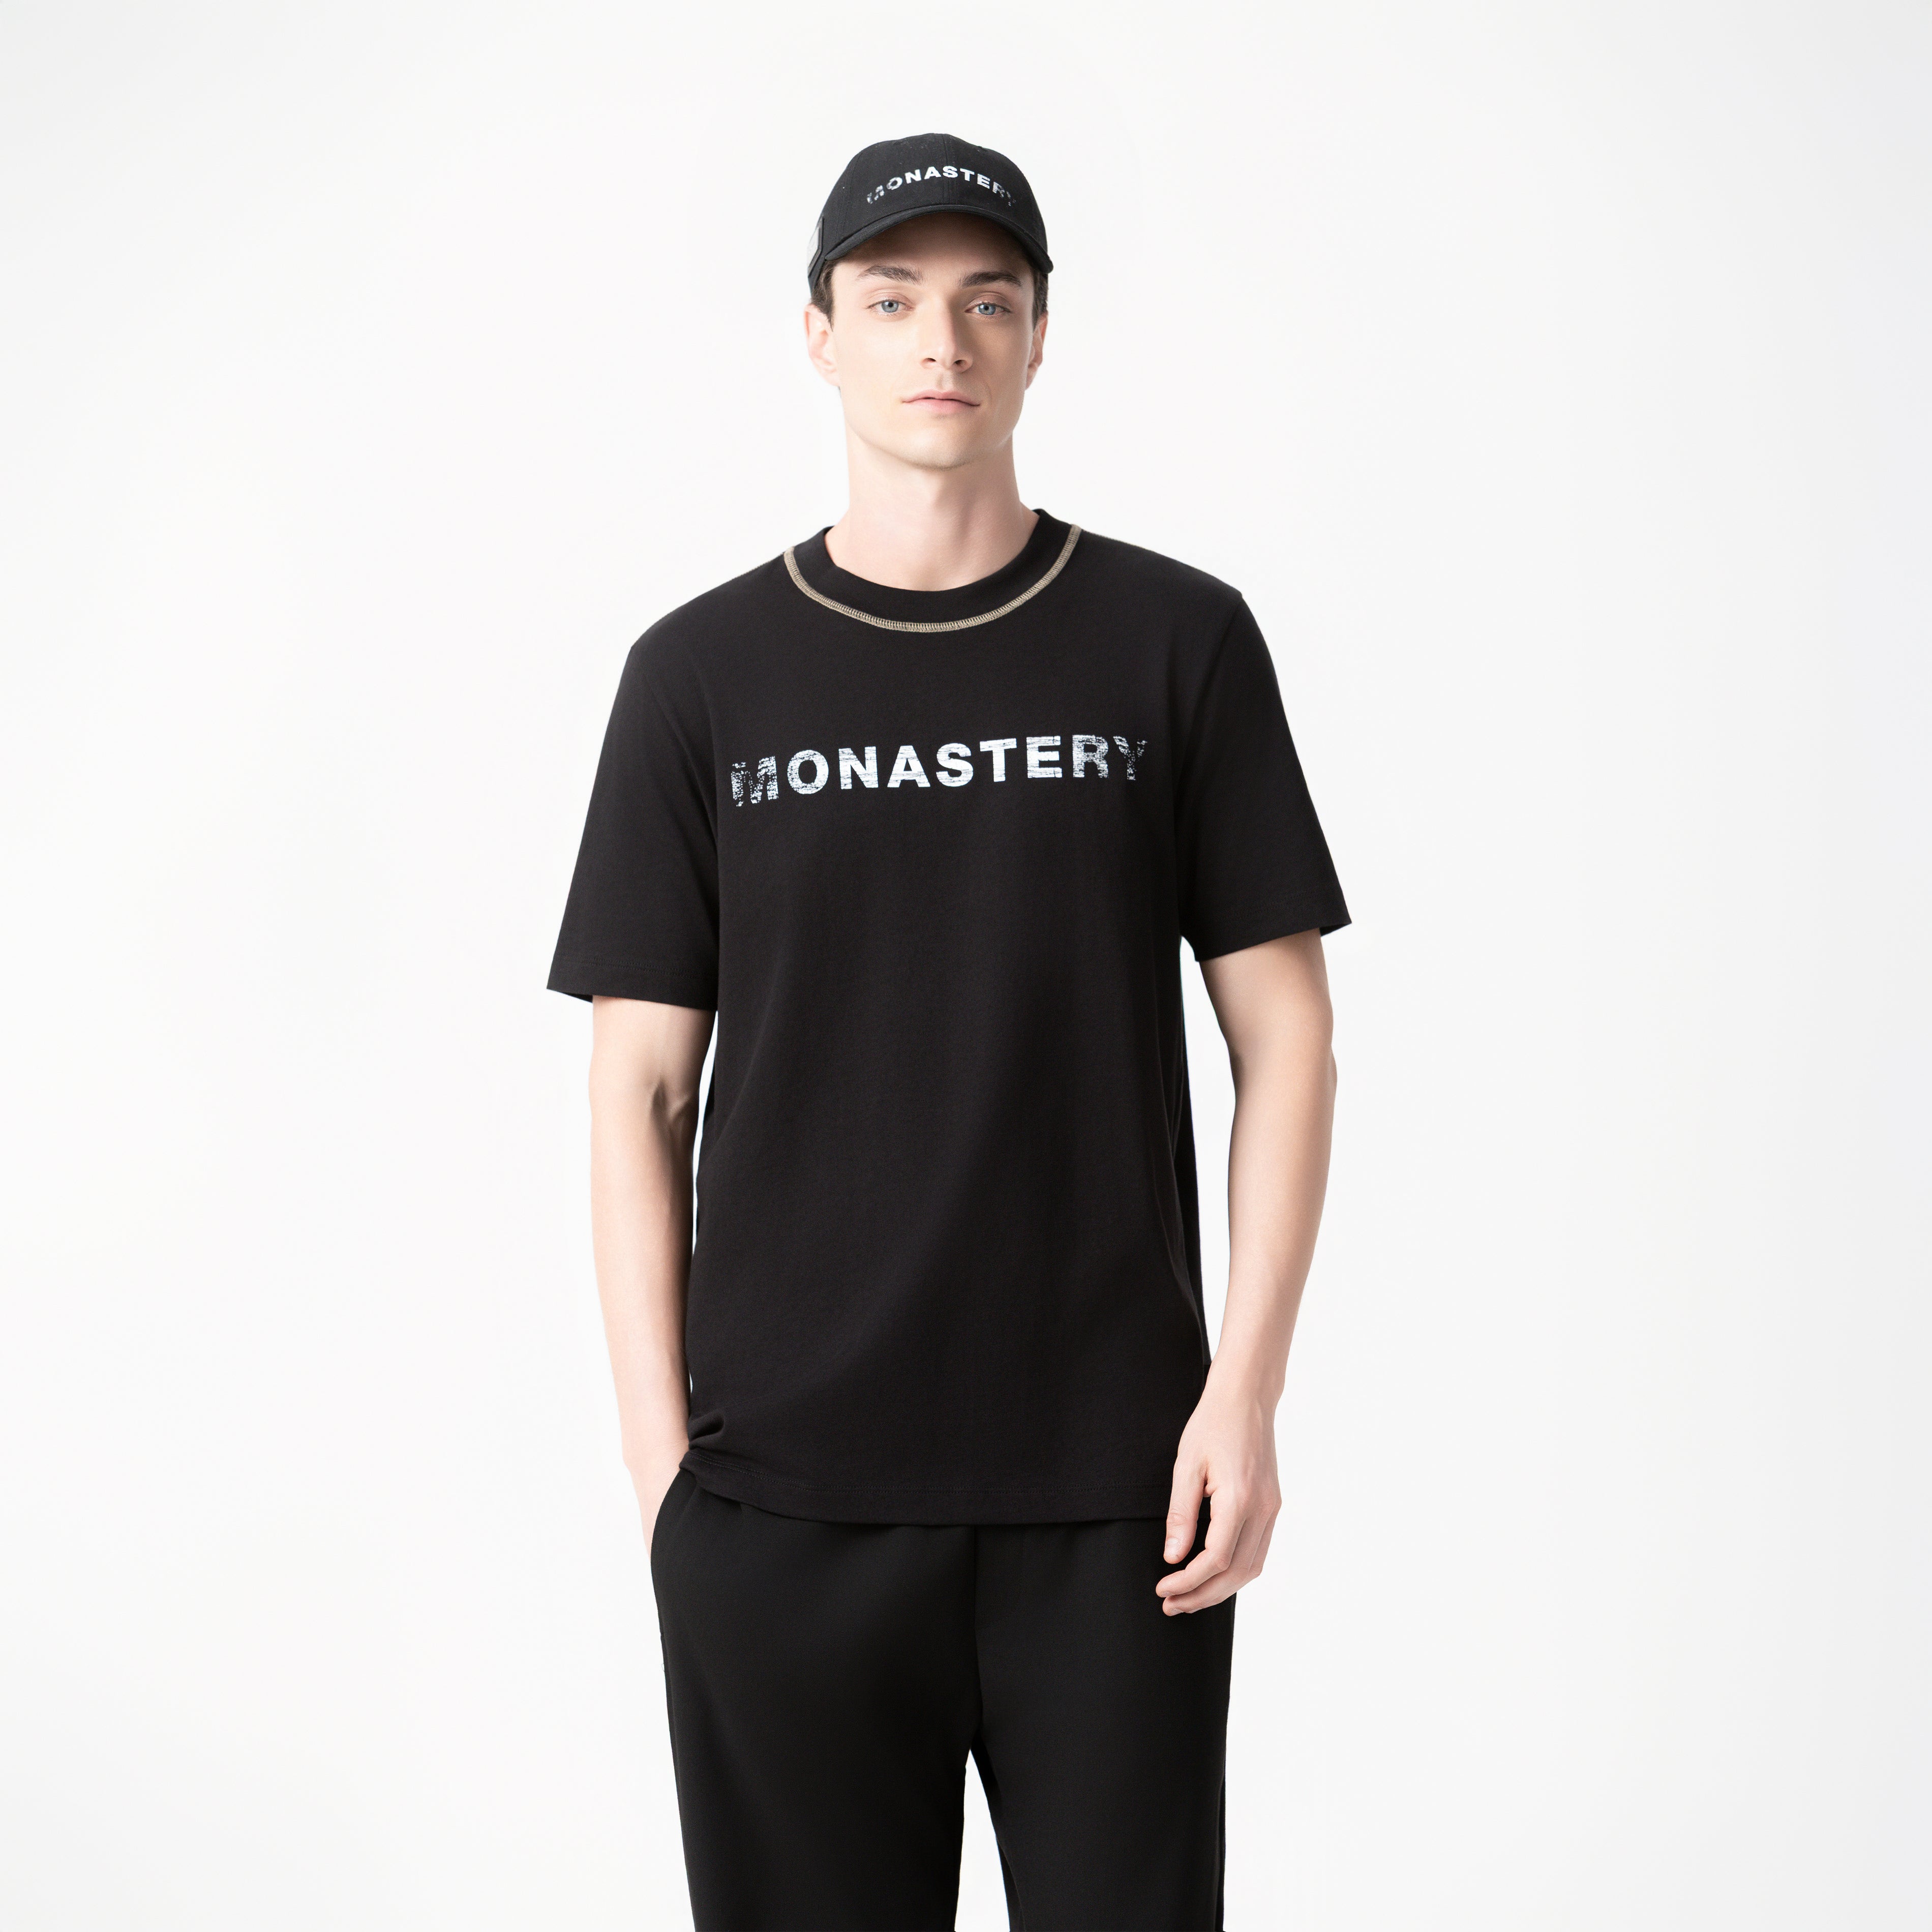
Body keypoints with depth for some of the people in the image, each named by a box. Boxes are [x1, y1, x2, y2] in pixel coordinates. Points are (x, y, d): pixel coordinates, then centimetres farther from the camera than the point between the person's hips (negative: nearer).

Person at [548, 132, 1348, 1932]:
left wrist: (1247, 1391, -5)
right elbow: (642, 1090, 5)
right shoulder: (701, 675, 5)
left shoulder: (1179, 642, 4)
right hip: (786, 1497, 1)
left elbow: (1283, 1039, 3)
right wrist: (661, 1448, -1)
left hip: (1112, 1489, 0)